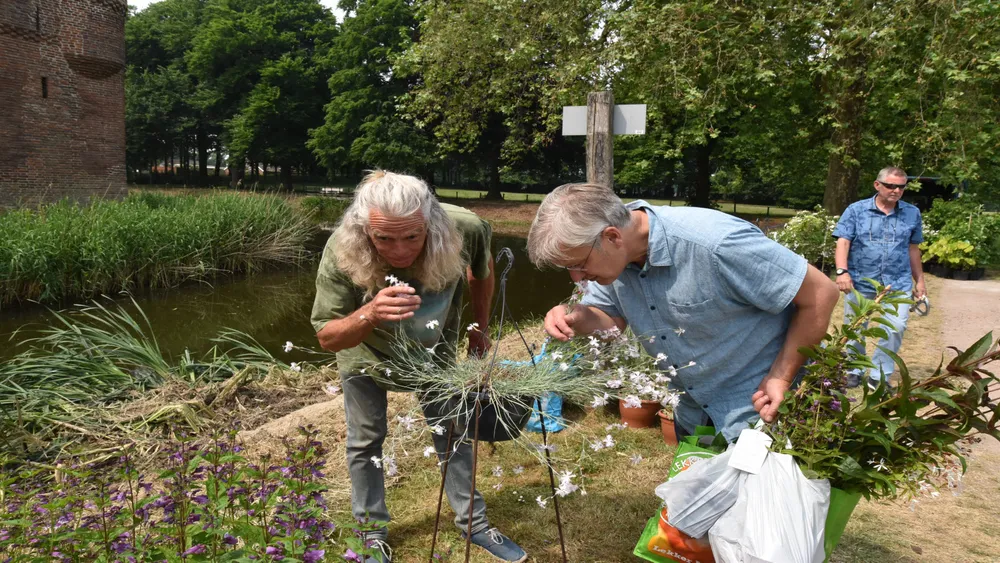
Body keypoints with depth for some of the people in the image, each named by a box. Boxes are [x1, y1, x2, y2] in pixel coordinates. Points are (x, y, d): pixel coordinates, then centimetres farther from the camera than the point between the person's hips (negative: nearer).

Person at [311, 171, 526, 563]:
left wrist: (480, 329, -2)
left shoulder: (463, 229, -35)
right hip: (366, 353, -1)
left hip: (434, 349, 1)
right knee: (365, 442, 12)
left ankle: (474, 523, 32)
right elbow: (327, 337, -29)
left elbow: (482, 270, -9)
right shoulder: (341, 253, -38)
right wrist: (369, 315, -50)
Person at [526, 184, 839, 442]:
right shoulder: (612, 253, -13)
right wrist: (575, 317, -20)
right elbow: (612, 319, 2)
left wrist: (782, 378, -21)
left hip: (761, 410, -7)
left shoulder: (716, 245, -35)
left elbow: (821, 294, -25)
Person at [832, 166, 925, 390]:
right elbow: (843, 243, -9)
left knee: (895, 328, -9)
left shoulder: (912, 213, 7)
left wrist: (919, 280, 17)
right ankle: (854, 371, 28)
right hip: (860, 281, -1)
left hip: (898, 283, 1)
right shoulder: (856, 210, -1)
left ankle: (879, 376, 6)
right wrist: (842, 271, -23)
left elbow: (913, 249, 16)